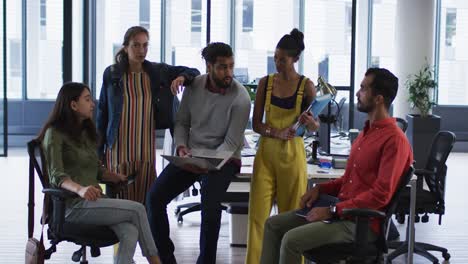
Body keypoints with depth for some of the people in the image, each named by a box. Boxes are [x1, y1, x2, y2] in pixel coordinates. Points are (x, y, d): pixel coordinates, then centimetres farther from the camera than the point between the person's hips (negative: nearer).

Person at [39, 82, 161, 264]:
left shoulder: (86, 133, 23)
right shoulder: (55, 133, -2)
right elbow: (57, 176, -15)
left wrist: (116, 177, 4)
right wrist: (80, 189, -34)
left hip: (94, 200, 7)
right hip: (73, 204, -6)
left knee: (130, 233, -25)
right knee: (137, 209, -20)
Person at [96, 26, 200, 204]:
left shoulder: (157, 72, 6)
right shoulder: (111, 74, 4)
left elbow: (194, 73, 12)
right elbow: (102, 113, 9)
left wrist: (182, 77, -12)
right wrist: (99, 150, 7)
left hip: (146, 149, 1)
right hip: (119, 148, -1)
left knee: (146, 201, 0)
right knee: (120, 198, -2)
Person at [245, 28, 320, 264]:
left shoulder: (306, 86, -2)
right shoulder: (266, 83, 4)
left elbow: (315, 127, 1)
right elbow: (256, 123, 3)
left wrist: (309, 122, -22)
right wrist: (277, 133, -15)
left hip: (292, 154, -2)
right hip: (266, 153, 2)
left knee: (291, 214, 4)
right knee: (258, 212, -2)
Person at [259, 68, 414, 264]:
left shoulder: (395, 139, -16)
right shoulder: (367, 131, 16)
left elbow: (381, 195, -22)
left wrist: (332, 211, -20)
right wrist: (320, 189, 7)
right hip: (342, 210, 10)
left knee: (291, 240, -23)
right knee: (274, 224, 4)